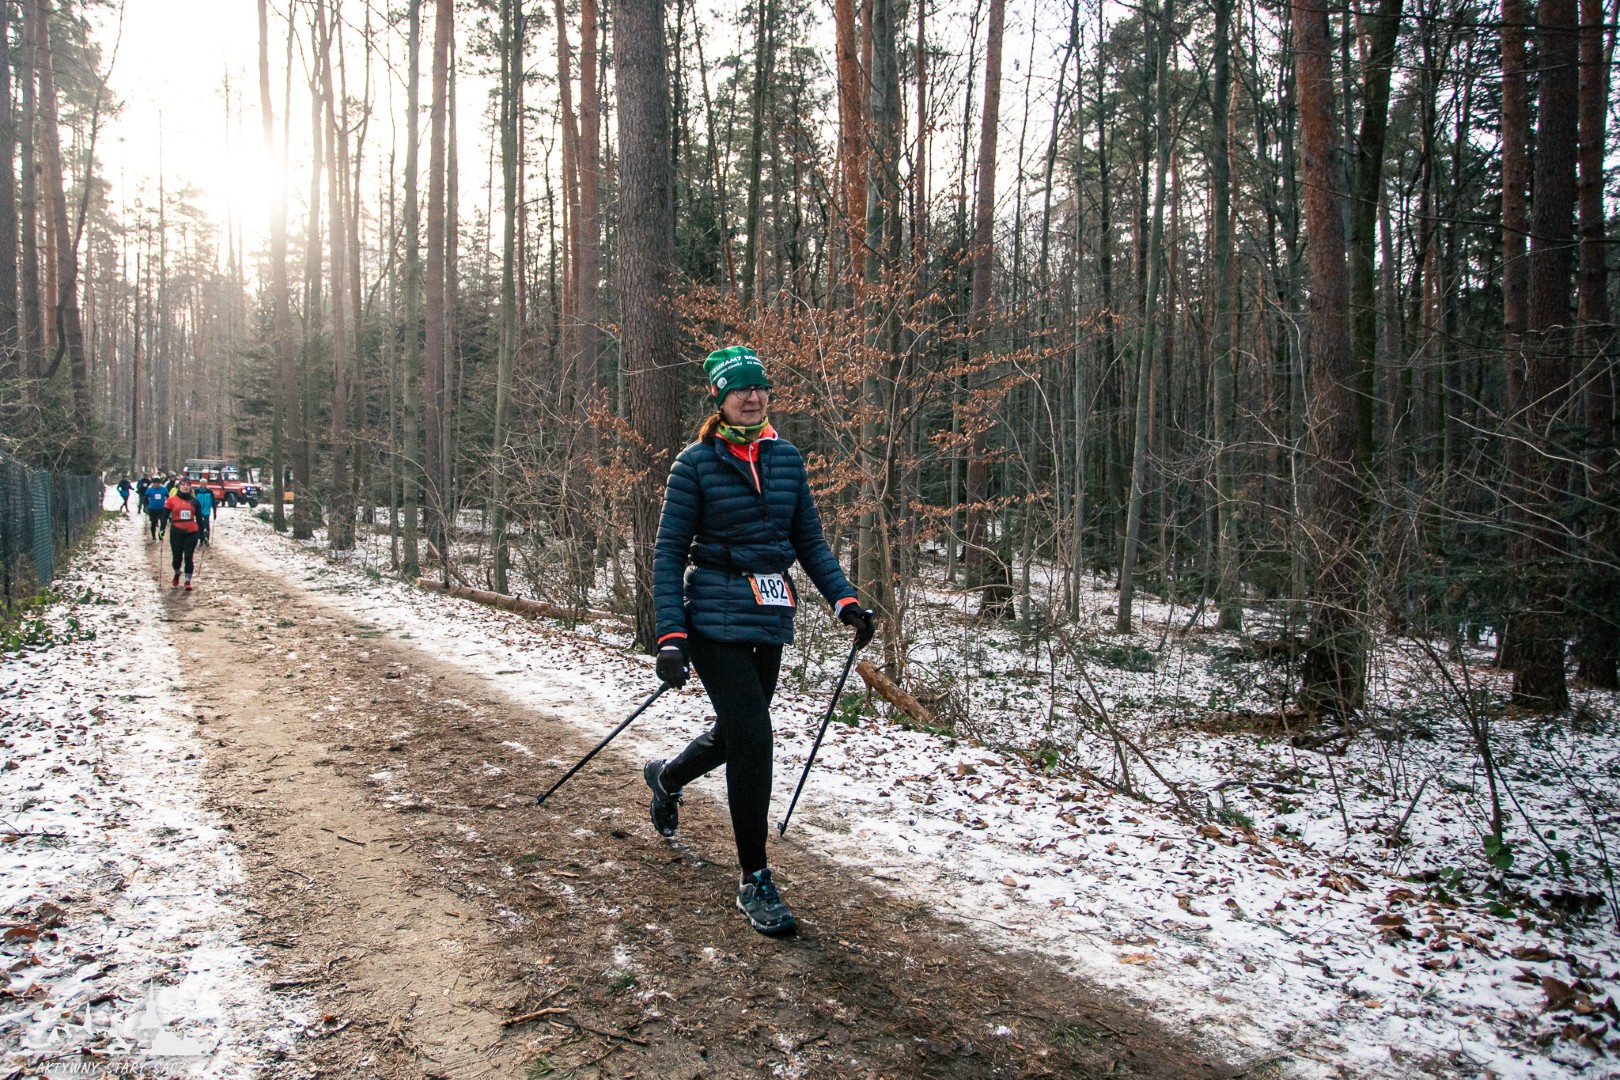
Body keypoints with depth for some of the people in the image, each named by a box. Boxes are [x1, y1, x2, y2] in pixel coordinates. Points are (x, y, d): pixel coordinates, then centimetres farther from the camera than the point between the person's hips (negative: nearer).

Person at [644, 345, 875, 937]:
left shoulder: (787, 458, 8)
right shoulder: (696, 463, -6)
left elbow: (809, 539, 13)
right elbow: (669, 553, -6)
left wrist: (845, 599, 0)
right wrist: (671, 635, -15)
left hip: (772, 620, 6)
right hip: (715, 619, -5)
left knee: (735, 733, 17)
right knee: (752, 737, -13)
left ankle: (666, 777, 50)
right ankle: (755, 882, 1)